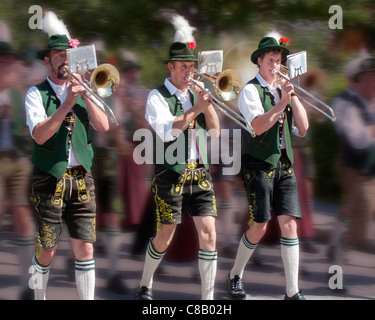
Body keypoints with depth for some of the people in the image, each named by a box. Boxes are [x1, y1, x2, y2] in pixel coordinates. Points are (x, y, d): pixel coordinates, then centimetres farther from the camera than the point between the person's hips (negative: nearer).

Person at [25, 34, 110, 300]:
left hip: (82, 178, 3)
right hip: (49, 180, -3)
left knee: (85, 248, -3)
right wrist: (66, 104, -21)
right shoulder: (37, 94, -1)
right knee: (47, 250, 1)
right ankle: (39, 296, 20)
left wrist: (85, 95, -10)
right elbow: (40, 135, -16)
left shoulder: (81, 91, 13)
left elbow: (104, 127, -1)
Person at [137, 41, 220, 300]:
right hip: (171, 176, -4)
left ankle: (208, 299, -4)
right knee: (165, 238, 5)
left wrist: (208, 102, -7)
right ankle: (145, 285, 30)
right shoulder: (158, 97, -2)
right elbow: (167, 131, -18)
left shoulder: (197, 94, 14)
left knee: (209, 234, -7)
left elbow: (214, 131, 6)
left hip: (200, 174, 4)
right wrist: (196, 108, -18)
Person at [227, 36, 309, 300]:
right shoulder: (251, 91, -2)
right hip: (259, 163, -5)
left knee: (289, 224, -5)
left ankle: (293, 291, -5)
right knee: (259, 227, -5)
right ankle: (235, 276, 19)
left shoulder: (283, 90, 16)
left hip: (284, 164, 5)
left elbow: (303, 128, 7)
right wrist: (282, 102, -21)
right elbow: (258, 126, -18)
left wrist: (293, 97, -4)